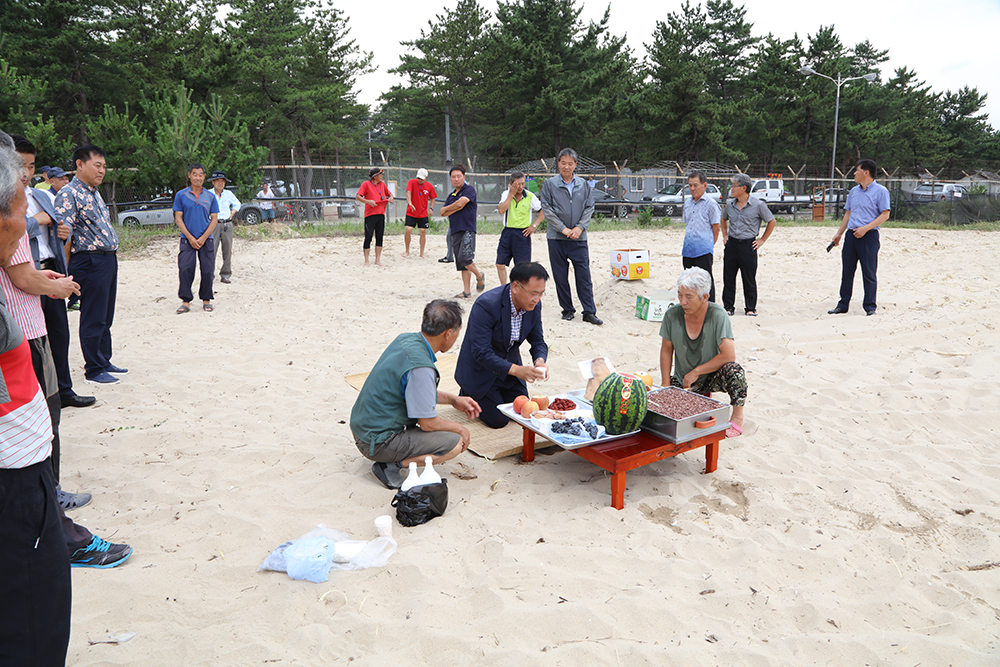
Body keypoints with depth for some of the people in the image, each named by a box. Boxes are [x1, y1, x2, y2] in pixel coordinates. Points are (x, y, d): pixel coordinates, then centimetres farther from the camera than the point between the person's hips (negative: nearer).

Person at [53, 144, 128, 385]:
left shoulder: (94, 193, 17)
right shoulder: (69, 194, -12)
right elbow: (63, 224, -22)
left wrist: (112, 250, 15)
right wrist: (63, 230, -41)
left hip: (108, 259, 9)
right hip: (89, 261, -9)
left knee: (105, 318, 16)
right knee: (94, 318, -2)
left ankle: (104, 362, 27)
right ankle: (93, 370, 8)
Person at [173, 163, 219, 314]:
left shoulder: (210, 197, 7)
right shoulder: (181, 195, 4)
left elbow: (214, 219, 5)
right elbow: (178, 218, 2)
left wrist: (203, 238, -7)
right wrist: (190, 238, -9)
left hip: (206, 239, 1)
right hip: (187, 239, -1)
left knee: (207, 271, 1)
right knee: (185, 270, -8)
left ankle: (206, 300, 14)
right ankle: (185, 301, 0)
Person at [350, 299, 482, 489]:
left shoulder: (405, 339, 0)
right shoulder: (420, 367, -27)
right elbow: (428, 423, -18)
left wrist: (453, 400, 16)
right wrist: (459, 429, 0)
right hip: (377, 443, -9)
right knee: (454, 443, -11)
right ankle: (393, 464, -7)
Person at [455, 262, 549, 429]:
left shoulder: (534, 305, -12)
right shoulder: (486, 305, -33)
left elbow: (537, 340, 0)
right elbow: (481, 352, -33)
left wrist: (540, 360, -24)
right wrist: (516, 370, -40)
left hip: (510, 363, 6)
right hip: (480, 369, -6)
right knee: (498, 419, -8)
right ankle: (468, 396, 19)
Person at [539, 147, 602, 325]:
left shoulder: (583, 185, 9)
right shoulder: (549, 184, 2)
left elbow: (589, 208, 8)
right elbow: (547, 210, -3)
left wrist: (579, 227, -7)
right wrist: (563, 229, -10)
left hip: (579, 238, 1)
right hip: (556, 237, -1)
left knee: (584, 276, -1)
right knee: (560, 277, 4)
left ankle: (589, 312, 4)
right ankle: (567, 310, 16)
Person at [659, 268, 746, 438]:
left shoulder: (718, 315, -21)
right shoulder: (672, 314, -12)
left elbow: (729, 355, -25)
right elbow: (666, 350, 0)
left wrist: (696, 372, -20)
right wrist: (666, 385, -4)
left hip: (711, 377, -4)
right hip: (682, 380, 4)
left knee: (733, 370, -35)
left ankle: (737, 417, -8)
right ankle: (700, 399, 16)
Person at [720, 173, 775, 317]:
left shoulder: (758, 205, -8)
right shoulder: (729, 204, 6)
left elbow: (771, 222, 2)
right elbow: (723, 220, 25)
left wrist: (762, 240, 0)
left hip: (748, 245, -4)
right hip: (731, 244, 4)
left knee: (749, 279, 3)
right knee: (728, 278, 6)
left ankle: (750, 308, 14)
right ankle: (728, 306, 17)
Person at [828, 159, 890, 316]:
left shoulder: (880, 191, -4)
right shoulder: (854, 191, 16)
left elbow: (885, 215, -8)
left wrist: (865, 228, -17)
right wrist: (839, 233, 17)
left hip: (869, 236, -6)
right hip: (851, 235, 6)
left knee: (869, 273, -2)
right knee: (847, 271, 7)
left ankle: (870, 306, 7)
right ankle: (843, 305, 14)